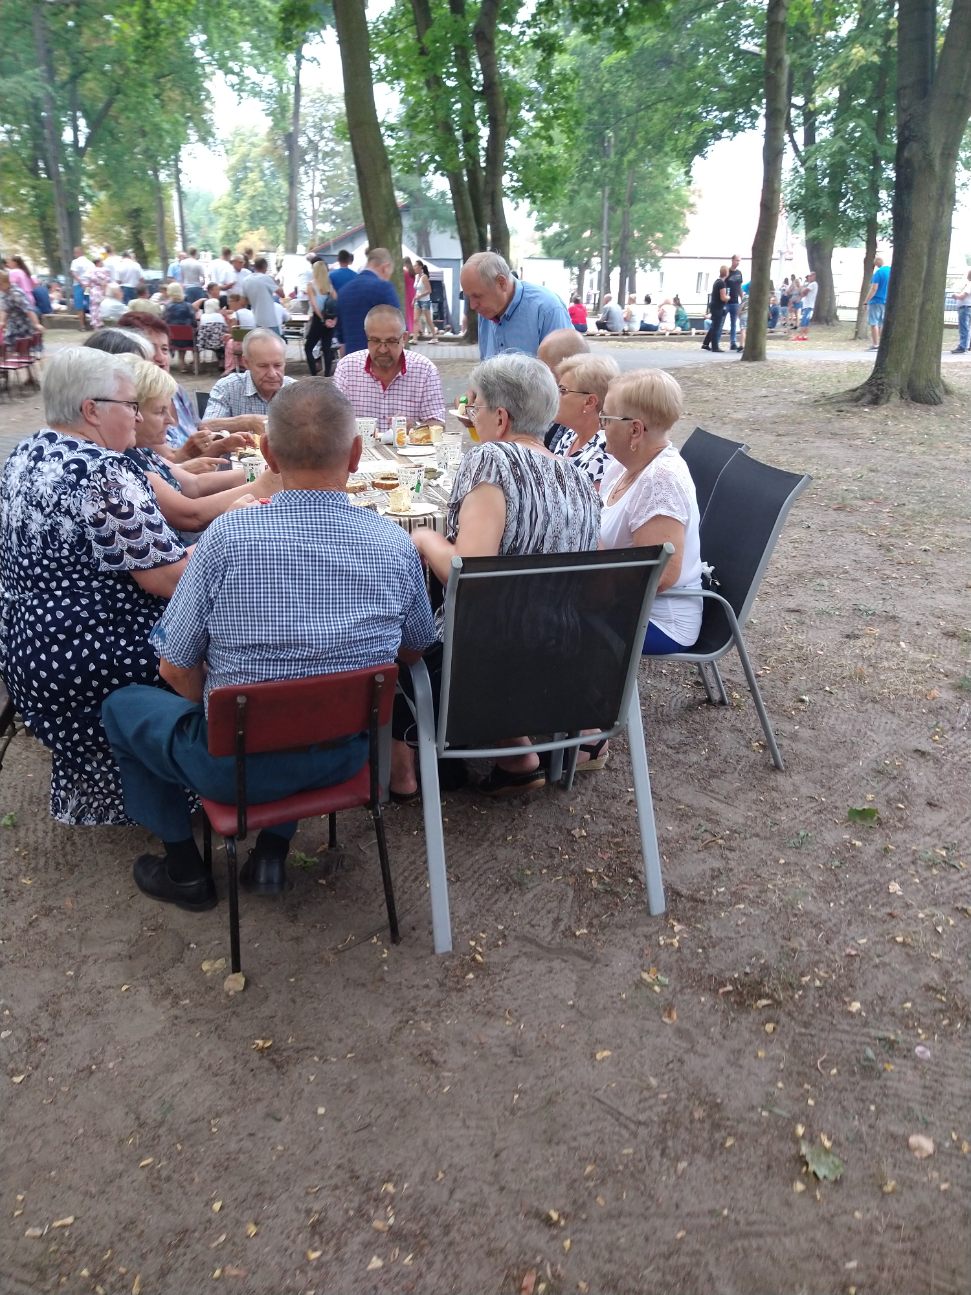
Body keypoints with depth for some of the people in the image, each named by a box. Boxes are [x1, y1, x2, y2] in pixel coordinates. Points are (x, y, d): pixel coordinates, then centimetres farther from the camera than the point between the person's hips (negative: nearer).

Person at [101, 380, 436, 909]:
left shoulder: (226, 536, -19)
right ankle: (273, 851, 30)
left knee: (122, 705, 24)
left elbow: (176, 670, -10)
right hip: (346, 756, 3)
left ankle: (185, 869, 29)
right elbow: (416, 648, 6)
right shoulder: (396, 544, -12)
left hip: (236, 764, -3)